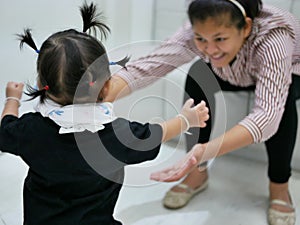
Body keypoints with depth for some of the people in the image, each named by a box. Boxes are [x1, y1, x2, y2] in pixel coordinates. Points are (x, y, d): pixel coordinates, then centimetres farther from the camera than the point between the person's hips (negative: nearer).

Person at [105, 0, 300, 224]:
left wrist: (205, 151, -69)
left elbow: (267, 113, -54)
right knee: (196, 79, -26)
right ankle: (198, 173, -7)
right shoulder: (198, 32, -32)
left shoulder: (273, 39, -42)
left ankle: (279, 186, -12)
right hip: (235, 75, 3)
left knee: (281, 98, -36)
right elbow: (144, 67, -39)